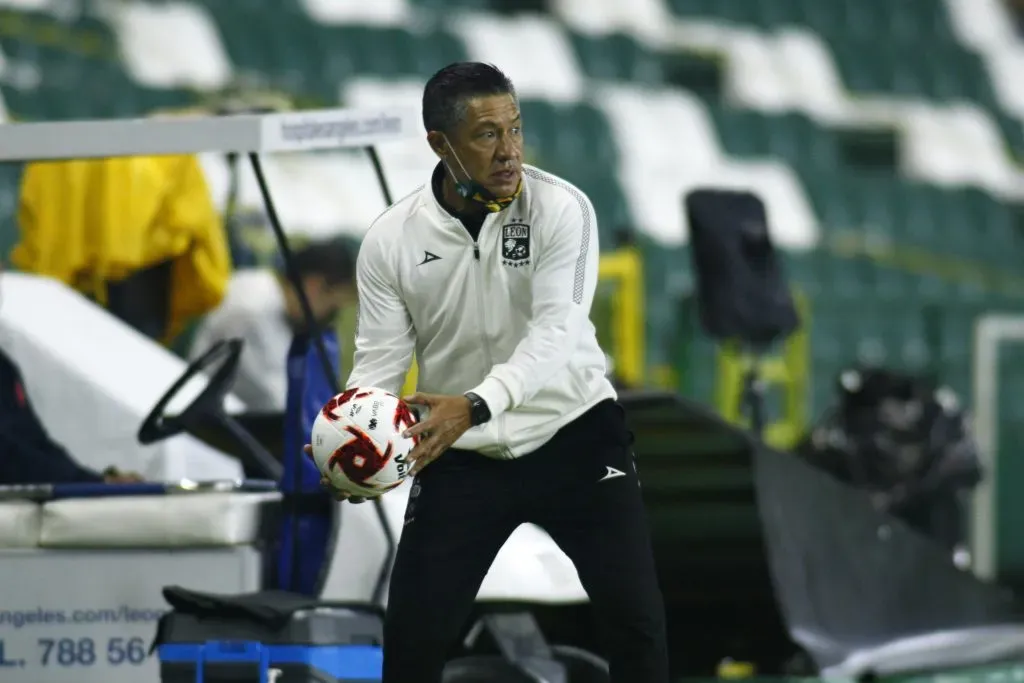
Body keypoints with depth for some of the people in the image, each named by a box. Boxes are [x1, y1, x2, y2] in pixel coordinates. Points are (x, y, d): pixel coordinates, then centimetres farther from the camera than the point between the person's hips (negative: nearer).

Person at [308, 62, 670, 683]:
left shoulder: (561, 208, -16)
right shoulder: (391, 240, -9)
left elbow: (554, 332, -27)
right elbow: (380, 360, -6)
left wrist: (475, 406, -44)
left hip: (574, 432, -2)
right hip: (462, 455, 2)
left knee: (636, 617, -10)